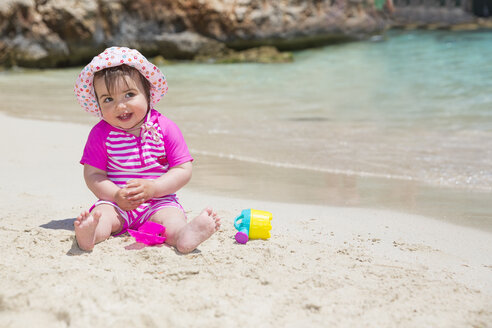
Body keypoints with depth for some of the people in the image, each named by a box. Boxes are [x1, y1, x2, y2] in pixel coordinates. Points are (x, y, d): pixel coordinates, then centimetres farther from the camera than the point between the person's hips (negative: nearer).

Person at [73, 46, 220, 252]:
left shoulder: (165, 129, -3)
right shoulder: (101, 134, 0)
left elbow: (183, 171, -5)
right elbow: (92, 175, -2)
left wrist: (152, 188, -19)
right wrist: (117, 195, -20)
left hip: (158, 202, 0)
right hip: (116, 203, 1)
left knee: (173, 219, -30)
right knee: (101, 214, -30)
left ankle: (186, 235, -59)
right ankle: (88, 234, -58)